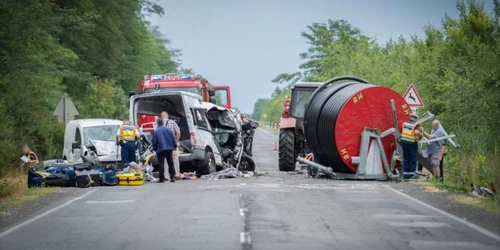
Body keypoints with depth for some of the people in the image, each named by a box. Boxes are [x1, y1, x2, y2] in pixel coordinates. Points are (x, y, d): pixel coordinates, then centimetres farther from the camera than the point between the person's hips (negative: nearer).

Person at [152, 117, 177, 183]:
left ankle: (162, 178, -4)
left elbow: (154, 142, -3)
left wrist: (155, 149, 10)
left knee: (161, 164, -1)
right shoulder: (169, 130, 1)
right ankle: (172, 177, 9)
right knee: (170, 163, 11)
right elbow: (173, 139, 4)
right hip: (169, 149, 4)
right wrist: (175, 146, 15)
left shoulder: (155, 131, -8)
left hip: (160, 150, -3)